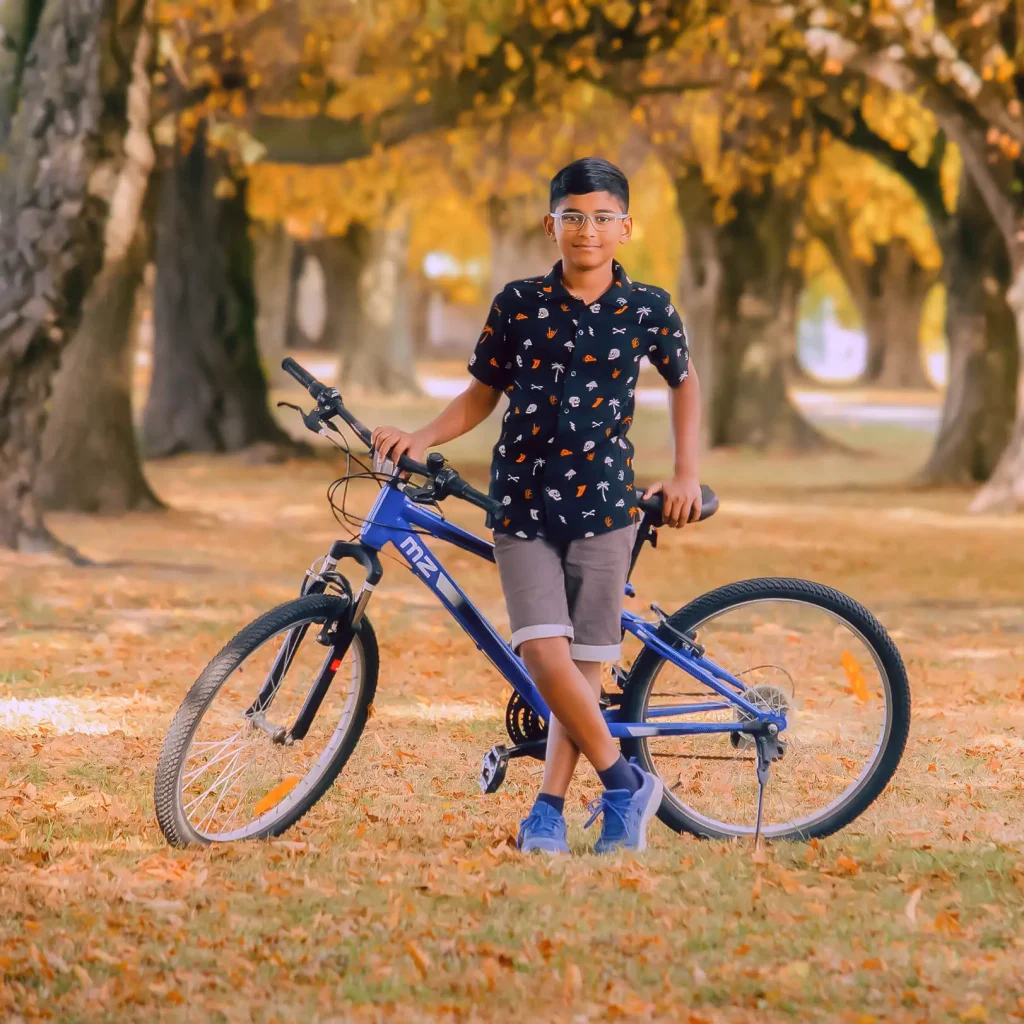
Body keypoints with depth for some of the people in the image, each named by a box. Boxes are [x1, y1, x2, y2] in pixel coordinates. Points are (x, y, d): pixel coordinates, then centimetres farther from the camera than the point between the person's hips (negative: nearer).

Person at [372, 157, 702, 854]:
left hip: (604, 504, 0)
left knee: (585, 665, 0)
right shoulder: (518, 304, 2)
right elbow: (484, 395, 12)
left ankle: (549, 810, 10)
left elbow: (685, 383, 18)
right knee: (545, 655, -13)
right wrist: (421, 439, -2)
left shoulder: (648, 311, 1)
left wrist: (686, 474, 11)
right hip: (525, 503, 0)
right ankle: (626, 784, 1)